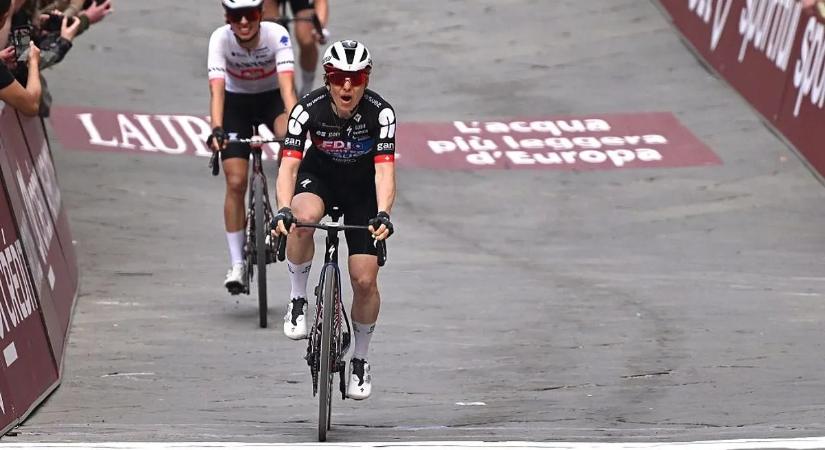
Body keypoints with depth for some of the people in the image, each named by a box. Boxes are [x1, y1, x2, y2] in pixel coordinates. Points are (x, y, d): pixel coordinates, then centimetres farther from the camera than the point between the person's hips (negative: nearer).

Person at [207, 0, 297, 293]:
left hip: (272, 98, -1)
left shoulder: (276, 35, -28)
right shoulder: (220, 39, -26)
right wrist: (216, 129, -49)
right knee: (236, 183, -9)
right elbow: (217, 88, -34)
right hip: (237, 103, 1)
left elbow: (287, 85, -37)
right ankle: (237, 264, 0)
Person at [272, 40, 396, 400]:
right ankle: (298, 301, -15)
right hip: (319, 176, 0)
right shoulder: (308, 108, -26)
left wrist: (382, 215, -52)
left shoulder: (380, 112, -27)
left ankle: (360, 360, 15)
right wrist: (283, 210, -49)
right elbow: (288, 165, -32)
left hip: (363, 188, 0)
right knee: (304, 217, -37)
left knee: (365, 280, -9)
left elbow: (384, 170, -35)